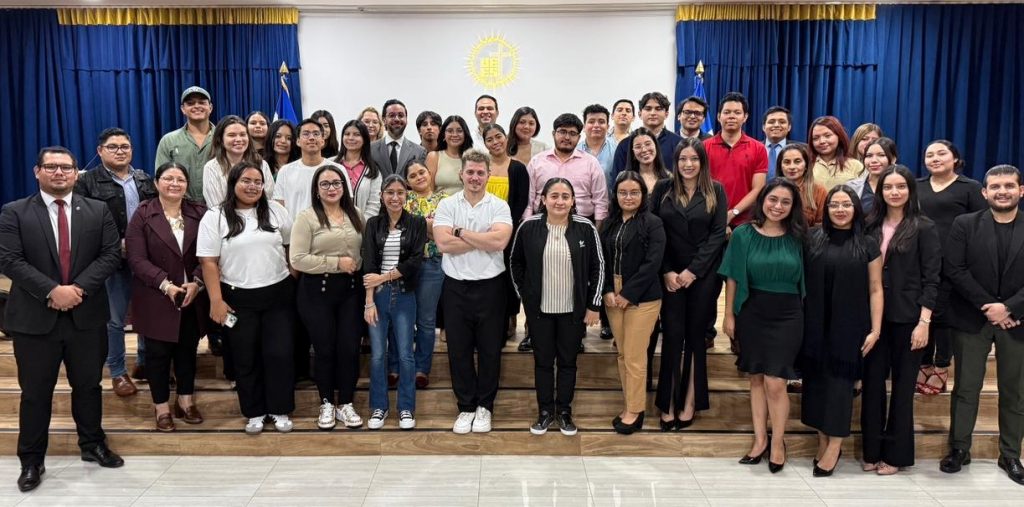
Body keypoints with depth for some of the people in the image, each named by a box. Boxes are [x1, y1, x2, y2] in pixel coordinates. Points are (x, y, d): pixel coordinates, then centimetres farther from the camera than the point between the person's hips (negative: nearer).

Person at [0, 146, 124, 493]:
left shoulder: (98, 211, 5)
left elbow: (111, 254, -3)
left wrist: (78, 288, -15)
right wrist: (52, 291, -19)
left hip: (87, 315, 2)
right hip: (34, 318, -2)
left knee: (88, 385, 14)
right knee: (35, 392, 7)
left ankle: (92, 445, 31)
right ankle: (31, 460, 21)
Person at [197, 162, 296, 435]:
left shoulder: (275, 210, 3)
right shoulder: (215, 217, -3)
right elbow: (208, 262, -5)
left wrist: (296, 278, 4)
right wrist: (216, 301, -10)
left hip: (278, 294, 1)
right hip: (238, 298, -1)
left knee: (279, 353, 2)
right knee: (246, 358, 9)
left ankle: (280, 409, 18)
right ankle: (254, 412, 24)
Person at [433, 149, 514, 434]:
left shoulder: (499, 206, -1)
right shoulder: (447, 205, 1)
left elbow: (499, 241, -19)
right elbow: (443, 243, -14)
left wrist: (461, 232, -13)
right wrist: (484, 239, -13)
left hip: (490, 285, -1)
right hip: (456, 286, 1)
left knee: (490, 349, 8)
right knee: (459, 349, 8)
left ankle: (485, 406, 24)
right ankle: (466, 407, 23)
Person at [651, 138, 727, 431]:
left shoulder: (715, 191, 3)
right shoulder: (663, 189, 5)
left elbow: (718, 234, -3)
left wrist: (693, 270, -11)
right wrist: (666, 271, -9)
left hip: (703, 274, 0)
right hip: (670, 274, 0)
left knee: (696, 335, 5)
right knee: (673, 335, -2)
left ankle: (690, 402, 13)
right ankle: (668, 402, 6)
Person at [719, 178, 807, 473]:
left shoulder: (797, 238, 0)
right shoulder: (743, 234, -1)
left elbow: (803, 279, 6)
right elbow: (733, 277, 1)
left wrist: (802, 314, 2)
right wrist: (729, 315, -1)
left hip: (786, 316, -1)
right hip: (751, 314, 1)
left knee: (775, 383, -5)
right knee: (756, 379, 11)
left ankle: (777, 442, 17)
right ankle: (760, 439, 25)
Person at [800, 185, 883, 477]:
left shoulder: (867, 245, 2)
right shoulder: (813, 239, 4)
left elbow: (875, 289, 1)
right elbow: (802, 281, 6)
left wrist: (875, 330, -4)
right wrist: (800, 320, -1)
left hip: (849, 327, -2)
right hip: (816, 325, 2)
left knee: (840, 382, 1)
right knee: (816, 380, 5)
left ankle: (835, 446, 10)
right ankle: (823, 440, 18)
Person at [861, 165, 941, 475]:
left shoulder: (923, 228, -3)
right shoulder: (872, 227, 7)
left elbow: (930, 279, -6)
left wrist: (924, 322, -12)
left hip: (907, 318, -3)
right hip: (874, 316, 3)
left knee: (902, 385, 6)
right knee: (872, 383, 6)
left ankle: (895, 453, 18)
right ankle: (871, 450, 18)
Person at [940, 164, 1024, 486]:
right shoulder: (964, 225, 1)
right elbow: (954, 270, -7)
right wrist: (987, 306, -12)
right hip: (971, 319, -1)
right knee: (966, 387, 5)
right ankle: (959, 449, 16)